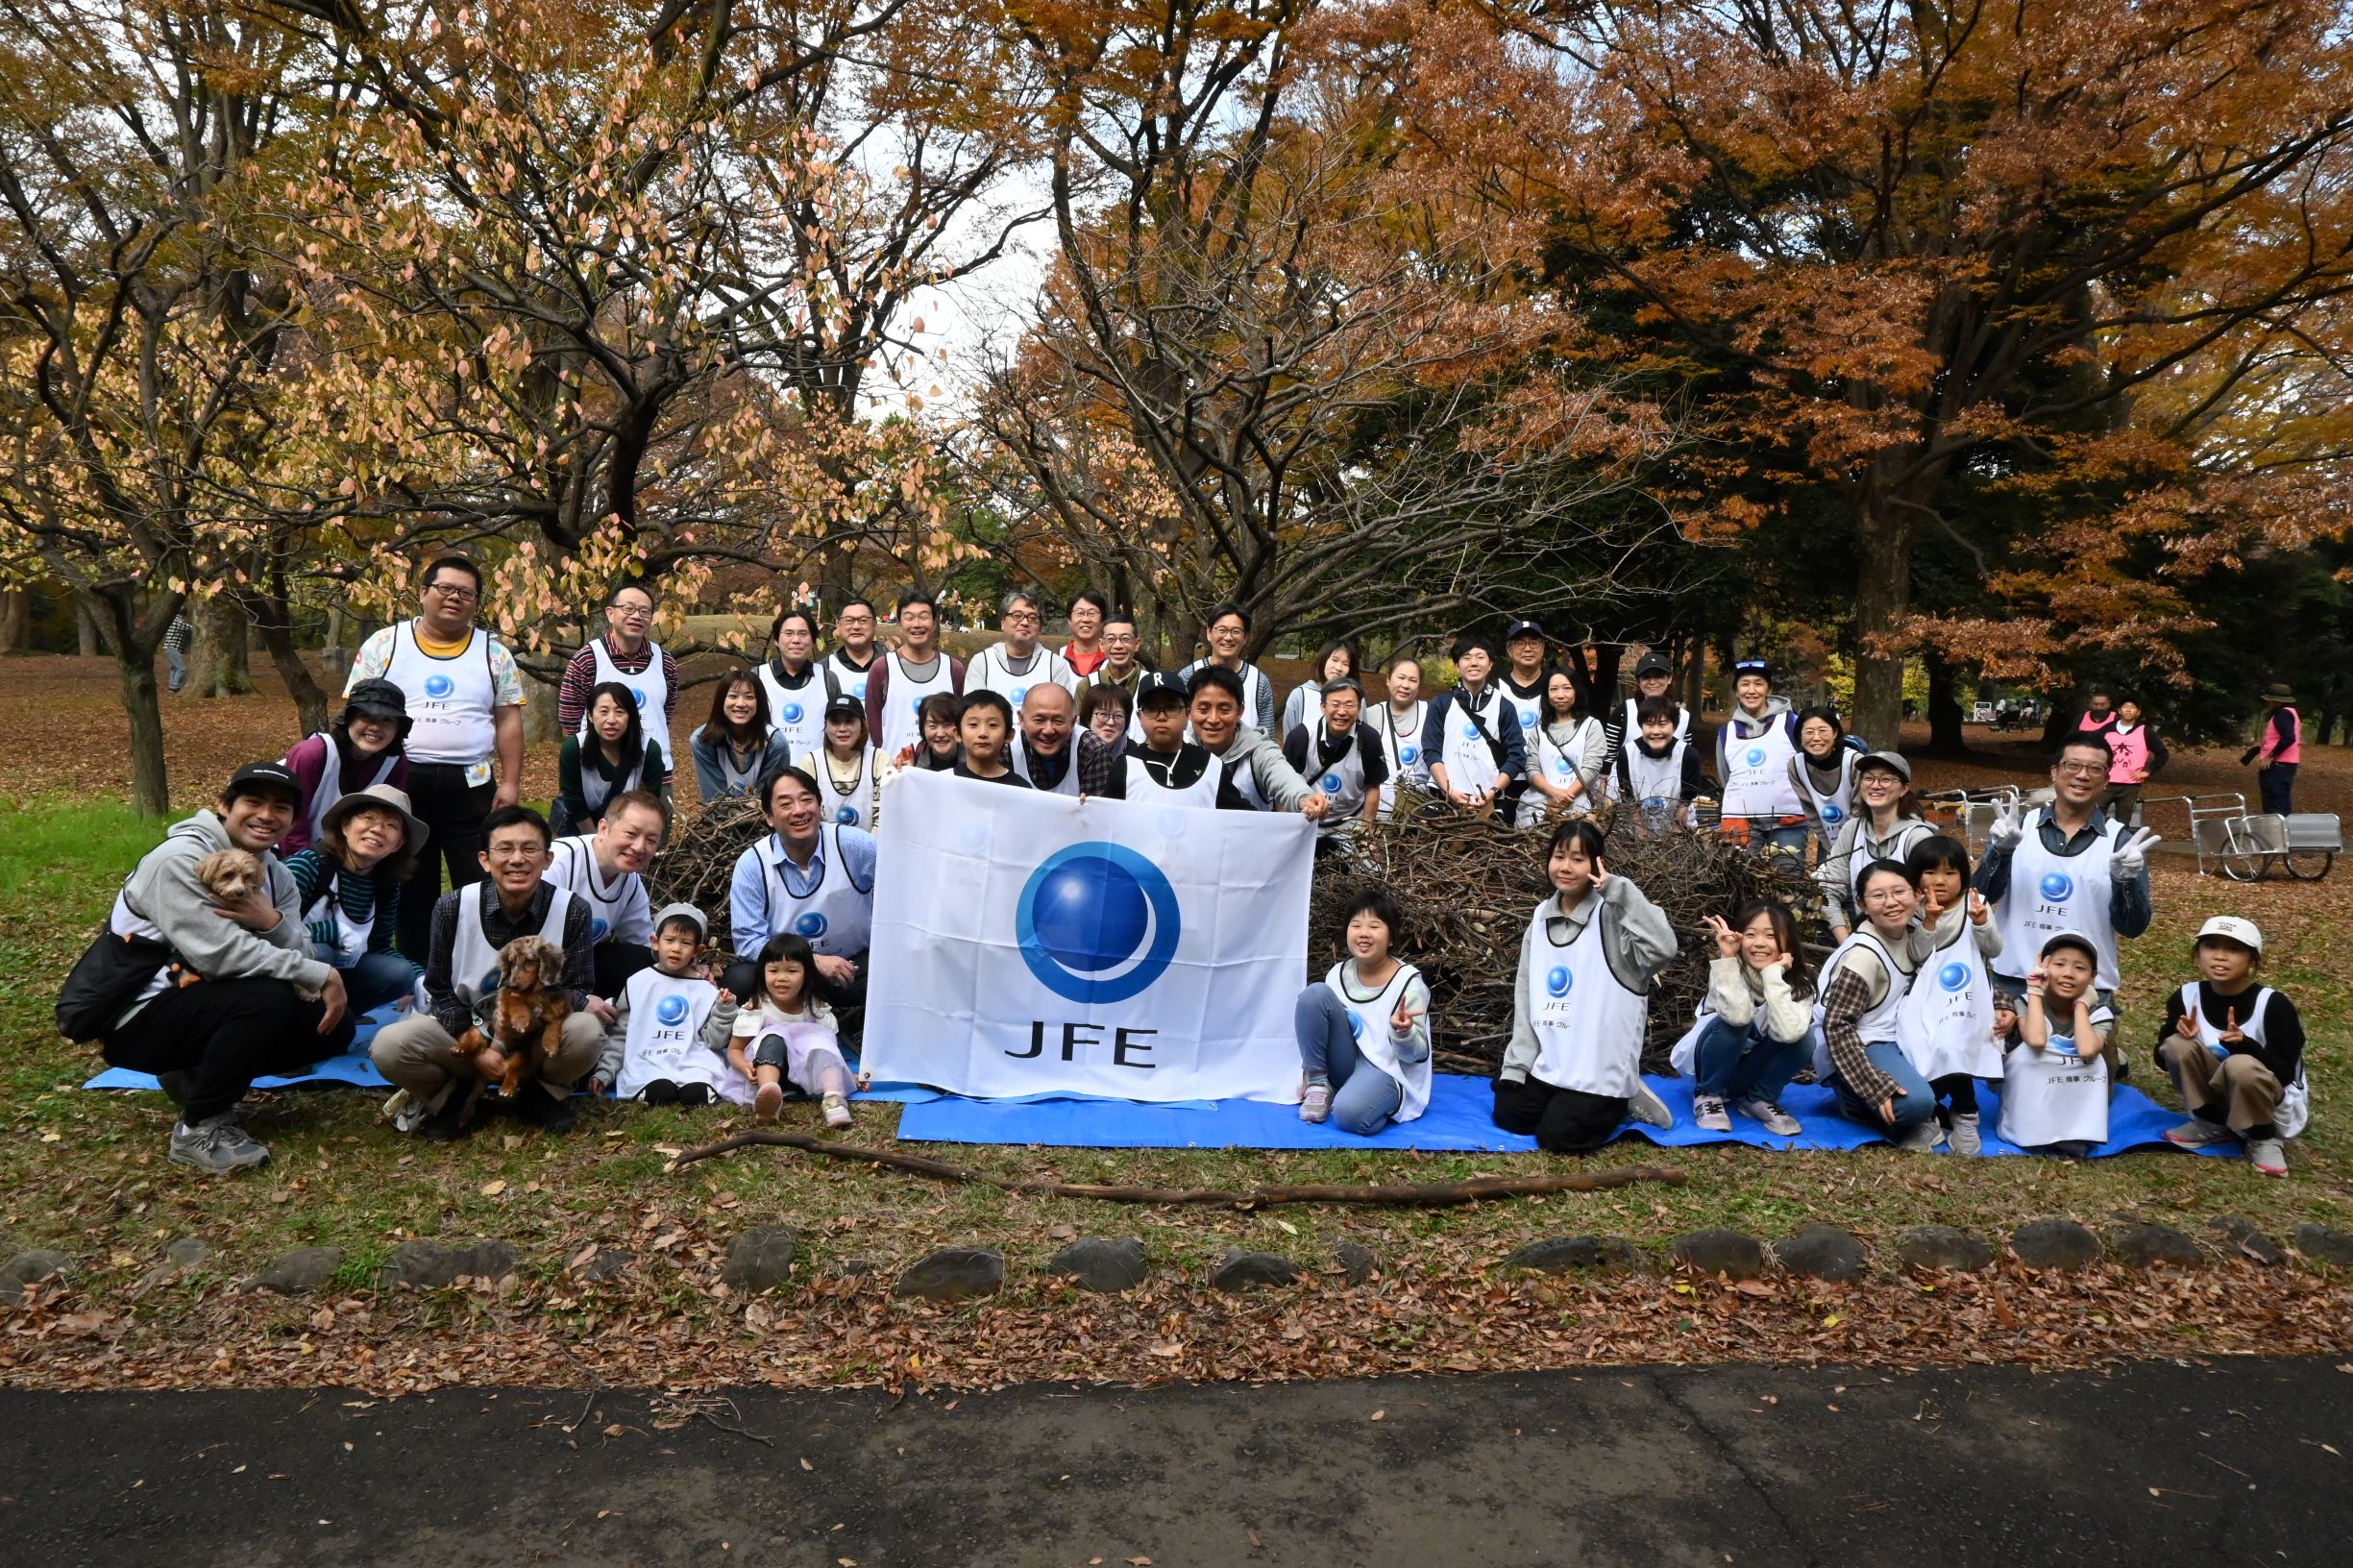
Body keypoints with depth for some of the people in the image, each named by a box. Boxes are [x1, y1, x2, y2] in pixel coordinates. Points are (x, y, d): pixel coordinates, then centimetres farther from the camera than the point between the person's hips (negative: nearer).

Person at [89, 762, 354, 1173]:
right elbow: (219, 955, -29)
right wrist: (322, 976, -26)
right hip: (142, 1017, -8)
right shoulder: (180, 858, -19)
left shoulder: (275, 874, 5)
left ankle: (198, 1076, 11)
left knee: (334, 1024, -4)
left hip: (204, 1007, 8)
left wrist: (272, 923, -28)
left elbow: (300, 958, -6)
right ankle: (199, 1129, -14)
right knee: (267, 998, -31)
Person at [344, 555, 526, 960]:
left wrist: (510, 783, -3)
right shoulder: (384, 644, 5)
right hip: (401, 782, 0)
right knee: (409, 889, 10)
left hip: (471, 786, 0)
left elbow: (509, 721, 5)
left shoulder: (494, 653, 7)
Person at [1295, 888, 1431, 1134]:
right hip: (1346, 1064, 5)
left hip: (1386, 1070, -5)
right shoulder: (1338, 974, 0)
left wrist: (1403, 1032, -34)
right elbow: (1318, 1019, 13)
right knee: (1314, 994, -19)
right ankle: (1319, 1084, -6)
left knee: (1349, 1114, -39)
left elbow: (1416, 1055, -12)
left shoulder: (1408, 982, -13)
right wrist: (1309, 1075, 6)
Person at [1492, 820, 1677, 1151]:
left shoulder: (1612, 916, -14)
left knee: (1558, 1137, -10)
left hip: (1599, 1066, -6)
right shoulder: (1542, 916, 5)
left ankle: (1619, 1103, 14)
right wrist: (1515, 1065, 6)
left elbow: (1663, 948, -35)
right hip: (1547, 1060, 6)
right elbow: (1526, 994, 9)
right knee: (1508, 1116, 1)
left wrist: (1617, 889, -30)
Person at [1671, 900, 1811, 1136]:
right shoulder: (1731, 968, -22)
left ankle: (1759, 1099, -3)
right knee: (1735, 1023, -33)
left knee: (1800, 1035, -25)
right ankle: (1709, 1095, -10)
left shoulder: (1798, 983, -16)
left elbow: (1787, 1032, -36)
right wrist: (1727, 958, -42)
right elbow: (1738, 1016, -43)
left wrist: (1773, 974, -34)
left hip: (1754, 1070, 3)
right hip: (1711, 1064, -3)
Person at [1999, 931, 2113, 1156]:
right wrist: (2035, 990, -23)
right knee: (2028, 1050, -28)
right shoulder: (2028, 1002, -12)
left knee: (2094, 1058, -24)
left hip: (2076, 1102, 1)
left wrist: (2081, 1003, -18)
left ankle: (2075, 1138, -18)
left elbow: (2086, 1050, -31)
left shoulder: (2098, 1013, -8)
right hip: (2028, 1101, -1)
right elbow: (2036, 1040, -35)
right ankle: (2031, 1132, -19)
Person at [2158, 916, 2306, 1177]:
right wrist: (2180, 1034, -24)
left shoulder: (2273, 1004, -19)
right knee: (2178, 1045, -22)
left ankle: (2264, 1138, -8)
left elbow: (2285, 1073, -21)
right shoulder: (2187, 996, -8)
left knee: (2241, 1065, -35)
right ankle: (2211, 1124, -2)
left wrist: (2245, 1044, -38)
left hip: (2274, 1103, -4)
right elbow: (2163, 1058, -2)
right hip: (2218, 1093, 4)